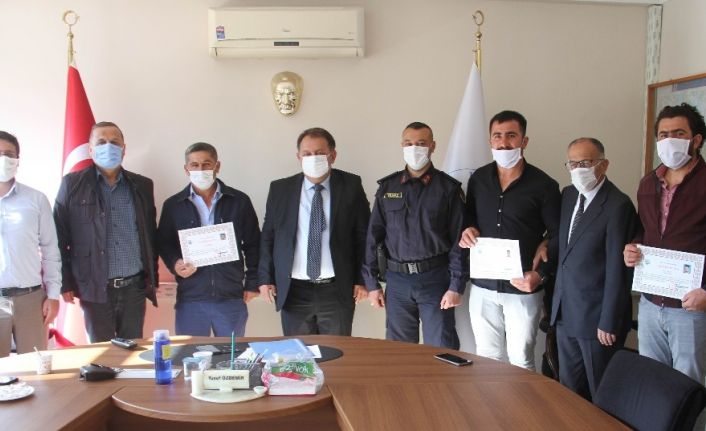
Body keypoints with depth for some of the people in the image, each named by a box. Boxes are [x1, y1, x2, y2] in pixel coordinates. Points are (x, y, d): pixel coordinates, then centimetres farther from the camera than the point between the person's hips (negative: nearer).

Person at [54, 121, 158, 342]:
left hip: (135, 286, 2)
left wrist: (153, 277, 9)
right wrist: (65, 283, -3)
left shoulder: (142, 185, 8)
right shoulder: (72, 183, 0)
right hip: (94, 287, -2)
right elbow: (59, 236, 0)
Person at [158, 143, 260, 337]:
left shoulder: (239, 201, 2)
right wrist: (175, 264, -10)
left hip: (232, 297, 0)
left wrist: (252, 283, 4)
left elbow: (253, 244, 6)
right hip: (190, 298, 0)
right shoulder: (173, 205, 4)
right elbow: (164, 244, 11)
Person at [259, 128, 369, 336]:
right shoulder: (280, 189, 4)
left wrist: (362, 279, -1)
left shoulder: (351, 186, 1)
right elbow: (268, 236, 8)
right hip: (293, 292, 1)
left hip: (337, 291, -1)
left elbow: (364, 234, 3)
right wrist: (266, 279, 2)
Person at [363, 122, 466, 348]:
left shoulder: (448, 188, -1)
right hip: (397, 280, 3)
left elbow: (458, 240, -3)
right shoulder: (387, 187, 6)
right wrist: (371, 283, 3)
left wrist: (456, 286, -8)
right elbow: (373, 236, 6)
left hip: (436, 279, -2)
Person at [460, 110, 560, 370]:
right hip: (483, 286, 4)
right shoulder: (478, 179, 5)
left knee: (521, 359, 6)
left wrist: (541, 273, -15)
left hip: (523, 288, -3)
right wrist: (467, 230, -5)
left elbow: (557, 236, -3)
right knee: (486, 358, 13)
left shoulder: (544, 185, -6)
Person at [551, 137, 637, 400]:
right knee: (569, 390, 18)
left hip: (596, 316, -7)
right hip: (565, 313, 7)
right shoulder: (568, 195, 7)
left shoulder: (618, 205, -17)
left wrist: (609, 323, -16)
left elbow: (616, 270, -18)